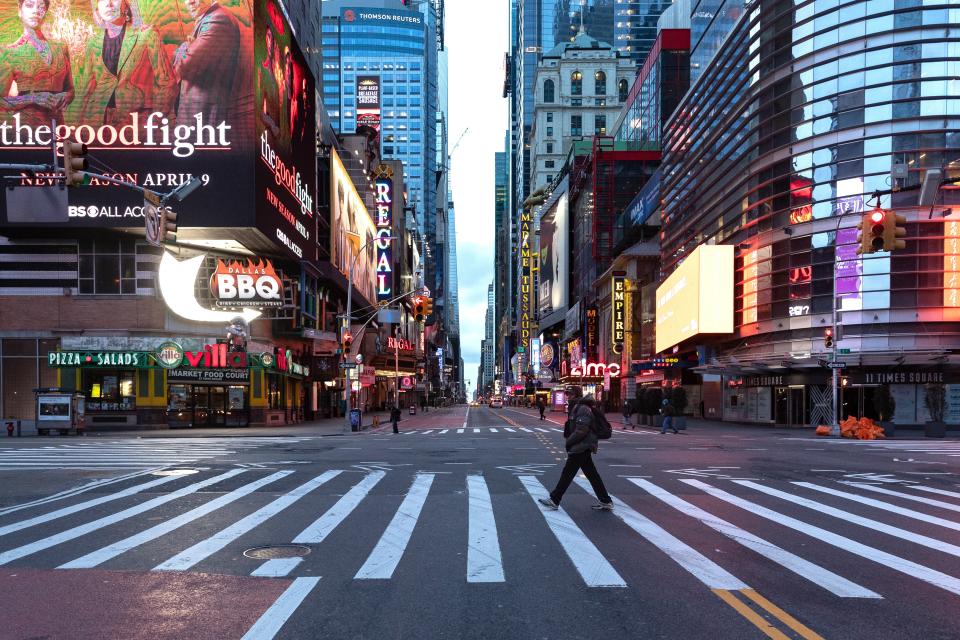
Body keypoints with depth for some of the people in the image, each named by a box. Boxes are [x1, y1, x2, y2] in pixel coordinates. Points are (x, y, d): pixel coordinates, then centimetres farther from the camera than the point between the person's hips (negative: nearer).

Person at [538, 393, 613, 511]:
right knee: (592, 475, 11)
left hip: (580, 447, -10)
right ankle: (606, 501, 15)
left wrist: (569, 442, -13)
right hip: (584, 447, 10)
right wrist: (570, 441, 11)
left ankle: (554, 500, 3)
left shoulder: (583, 409, -18)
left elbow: (581, 430, -24)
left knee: (568, 473, -4)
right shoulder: (579, 407, 14)